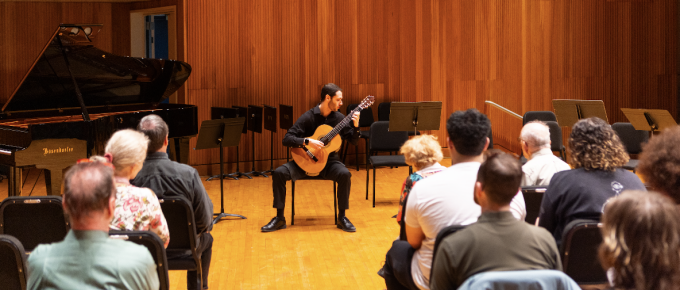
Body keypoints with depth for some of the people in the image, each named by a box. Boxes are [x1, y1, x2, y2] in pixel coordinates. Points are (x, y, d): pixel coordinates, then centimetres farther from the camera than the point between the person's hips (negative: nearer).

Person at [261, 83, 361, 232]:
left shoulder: (339, 118, 0)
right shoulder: (308, 117, -9)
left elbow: (353, 140, 5)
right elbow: (287, 139, -14)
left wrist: (355, 126, -13)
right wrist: (307, 142, -29)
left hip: (328, 160, 1)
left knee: (344, 174, -31)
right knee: (279, 172, -23)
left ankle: (342, 217, -15)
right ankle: (279, 218, -11)